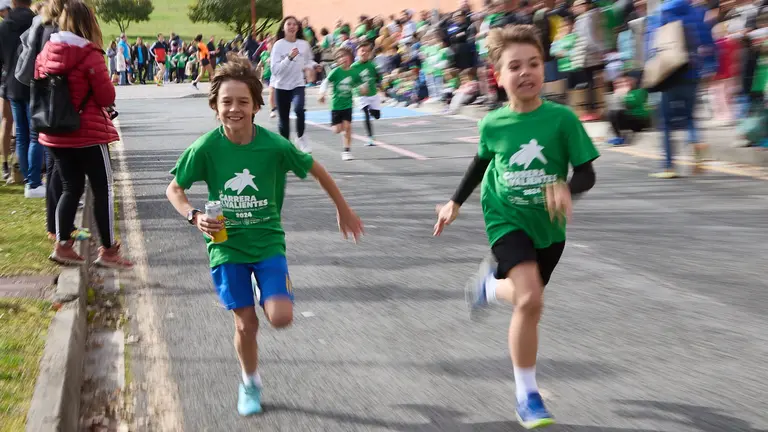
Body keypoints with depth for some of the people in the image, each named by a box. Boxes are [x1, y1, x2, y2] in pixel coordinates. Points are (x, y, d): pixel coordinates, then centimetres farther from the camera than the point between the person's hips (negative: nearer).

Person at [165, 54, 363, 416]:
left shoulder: (274, 145, -16)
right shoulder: (206, 148, -15)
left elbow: (315, 169, 1)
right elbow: (174, 189, -2)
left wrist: (343, 209, 9)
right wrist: (195, 216, -21)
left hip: (268, 241, 0)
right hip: (227, 245, 0)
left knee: (281, 318, -15)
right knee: (245, 323, 2)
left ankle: (272, 297, 22)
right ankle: (250, 385, 29)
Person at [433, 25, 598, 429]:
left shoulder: (562, 118, -17)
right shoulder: (492, 124, -11)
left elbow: (586, 172, -14)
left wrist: (566, 188, -36)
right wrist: (456, 202, 14)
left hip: (548, 225, 2)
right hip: (506, 219, -2)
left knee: (525, 296, 17)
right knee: (530, 299, -22)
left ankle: (492, 282, 55)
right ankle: (527, 395, -2)